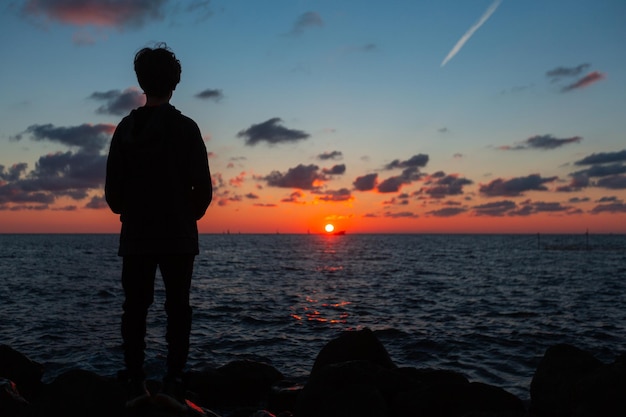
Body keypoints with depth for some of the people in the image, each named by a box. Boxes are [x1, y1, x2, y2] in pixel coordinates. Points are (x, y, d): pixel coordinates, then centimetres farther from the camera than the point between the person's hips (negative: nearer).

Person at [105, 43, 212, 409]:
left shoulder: (126, 128, 3)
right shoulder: (185, 127, -5)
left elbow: (112, 189, 3)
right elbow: (203, 188, -8)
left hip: (136, 235, 3)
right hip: (178, 235, -2)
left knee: (135, 308, 9)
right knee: (178, 309, 5)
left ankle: (136, 382, 8)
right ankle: (173, 382, 3)